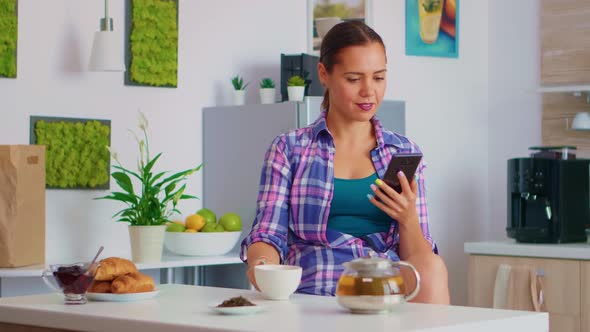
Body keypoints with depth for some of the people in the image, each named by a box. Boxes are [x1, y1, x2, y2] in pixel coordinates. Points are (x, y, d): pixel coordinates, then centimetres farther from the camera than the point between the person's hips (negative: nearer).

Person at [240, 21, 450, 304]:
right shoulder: (289, 149, 11)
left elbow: (424, 263, 13)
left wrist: (408, 219, -8)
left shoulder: (404, 152, 15)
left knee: (431, 269, -31)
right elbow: (267, 233, 3)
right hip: (313, 293, -3)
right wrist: (262, 266, -20)